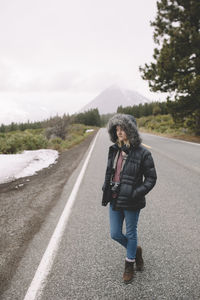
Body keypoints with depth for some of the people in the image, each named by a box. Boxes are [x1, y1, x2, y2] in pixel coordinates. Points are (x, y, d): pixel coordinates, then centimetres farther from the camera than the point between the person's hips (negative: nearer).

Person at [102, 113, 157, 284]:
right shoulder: (114, 150, 2)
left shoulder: (142, 153, -15)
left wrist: (137, 193, -20)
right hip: (115, 200, 6)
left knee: (131, 234, 13)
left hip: (131, 203, -6)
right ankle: (136, 250, 44)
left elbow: (151, 178, -10)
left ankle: (129, 265, 38)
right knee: (115, 234, 14)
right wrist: (106, 189, 6)